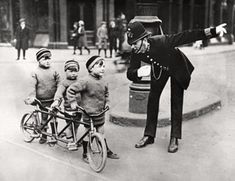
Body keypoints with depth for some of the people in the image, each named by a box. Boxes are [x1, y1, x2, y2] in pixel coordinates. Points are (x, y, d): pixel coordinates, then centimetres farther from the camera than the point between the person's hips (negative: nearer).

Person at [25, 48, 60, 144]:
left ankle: (54, 135, 17)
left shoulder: (53, 71, 1)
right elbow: (33, 85, -5)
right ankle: (44, 135, 23)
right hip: (42, 100, -1)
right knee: (44, 118, 7)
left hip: (53, 99, 1)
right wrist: (32, 97, -16)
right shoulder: (36, 72, -2)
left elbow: (58, 83, 3)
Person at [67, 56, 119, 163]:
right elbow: (71, 90, -17)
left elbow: (106, 92, 26)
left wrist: (106, 102, 17)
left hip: (100, 112, 6)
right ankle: (85, 154, 19)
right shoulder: (86, 81, -20)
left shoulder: (102, 81, 4)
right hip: (89, 113, -6)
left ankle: (107, 151, 28)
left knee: (101, 132, 16)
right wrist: (72, 102, -14)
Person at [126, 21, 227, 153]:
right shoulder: (136, 53, -27)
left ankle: (175, 138, 5)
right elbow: (130, 73, -24)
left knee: (176, 102, -5)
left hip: (177, 68, -4)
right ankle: (149, 135, 12)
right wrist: (138, 73, -49)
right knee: (153, 98, 2)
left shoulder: (161, 41, -41)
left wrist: (213, 31, -46)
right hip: (159, 69, 4)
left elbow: (187, 36, -40)